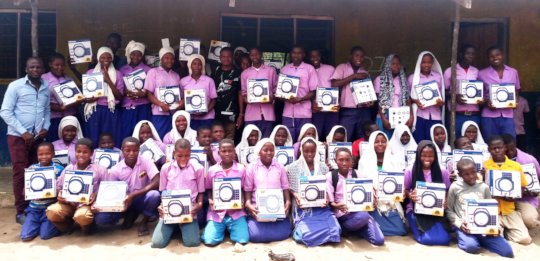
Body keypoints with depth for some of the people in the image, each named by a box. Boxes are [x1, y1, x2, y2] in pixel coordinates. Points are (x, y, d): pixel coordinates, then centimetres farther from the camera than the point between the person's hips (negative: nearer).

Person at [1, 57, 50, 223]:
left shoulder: (46, 88, 8)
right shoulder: (15, 86, -6)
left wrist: (46, 127, -2)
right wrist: (23, 132, -14)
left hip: (38, 137, 4)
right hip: (18, 136, -4)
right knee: (20, 174, -1)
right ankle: (21, 211, 7)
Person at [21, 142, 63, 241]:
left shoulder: (59, 169, -6)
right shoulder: (32, 168, 4)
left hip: (51, 207, -3)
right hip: (34, 208, 4)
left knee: (45, 235, -15)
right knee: (25, 236, -8)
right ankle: (40, 224, 20)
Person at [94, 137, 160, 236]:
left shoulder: (146, 162, -13)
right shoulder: (115, 170, -8)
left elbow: (157, 183, -25)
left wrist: (133, 195, -30)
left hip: (142, 200, -1)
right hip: (124, 202, 2)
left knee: (154, 194, -36)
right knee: (101, 218, -22)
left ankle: (144, 222, -4)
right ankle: (131, 215, 7)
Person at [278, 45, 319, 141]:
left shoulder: (310, 69, 2)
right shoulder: (284, 69, 11)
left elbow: (313, 91, -1)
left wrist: (300, 99, -16)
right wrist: (283, 98, -8)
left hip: (304, 113, -2)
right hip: (288, 113, 3)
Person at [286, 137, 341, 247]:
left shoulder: (323, 167, 8)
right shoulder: (293, 167, 1)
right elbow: (289, 189, 5)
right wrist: (295, 196, -14)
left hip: (321, 207, 3)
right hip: (303, 209, -3)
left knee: (335, 231, -18)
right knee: (306, 235, -25)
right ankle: (299, 229, 11)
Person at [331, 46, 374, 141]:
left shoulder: (365, 72, 16)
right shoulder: (342, 67, 3)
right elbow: (334, 84, -12)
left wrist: (371, 100, -4)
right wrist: (354, 76, -12)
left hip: (364, 111, 4)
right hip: (348, 111, -4)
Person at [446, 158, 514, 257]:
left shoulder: (484, 187, 6)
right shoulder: (455, 187, -1)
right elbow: (449, 210, 3)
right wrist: (459, 223, -13)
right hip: (465, 226, -3)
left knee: (508, 251, -10)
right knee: (472, 247, -34)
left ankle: (480, 239, 10)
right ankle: (463, 238, 0)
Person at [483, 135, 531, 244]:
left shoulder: (516, 166, 3)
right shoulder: (484, 165, -3)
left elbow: (522, 188, 9)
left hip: (509, 210, 2)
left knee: (525, 238, -12)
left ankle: (506, 231, 18)